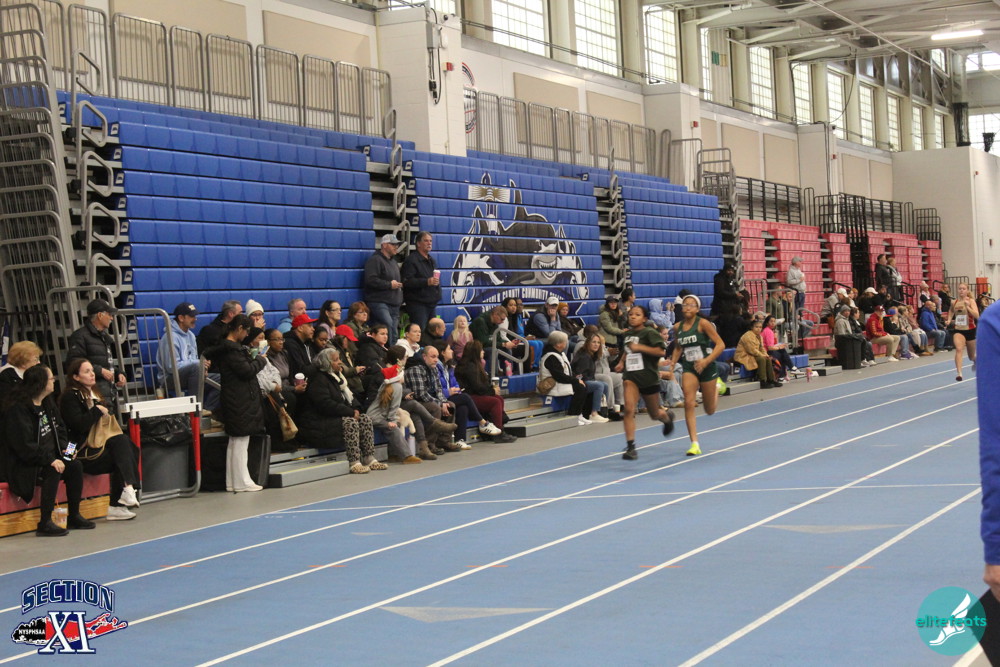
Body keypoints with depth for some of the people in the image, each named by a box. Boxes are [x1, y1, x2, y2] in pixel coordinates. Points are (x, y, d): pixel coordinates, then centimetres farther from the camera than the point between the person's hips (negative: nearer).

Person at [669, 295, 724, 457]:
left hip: (707, 367, -3)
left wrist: (706, 361, -25)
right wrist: (673, 362, 1)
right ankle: (695, 444, -13)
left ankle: (716, 387, 46)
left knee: (710, 411, 10)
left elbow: (720, 345, -14)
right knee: (689, 403, -17)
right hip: (689, 368, 3)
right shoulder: (677, 327, 2)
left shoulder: (703, 323, -12)